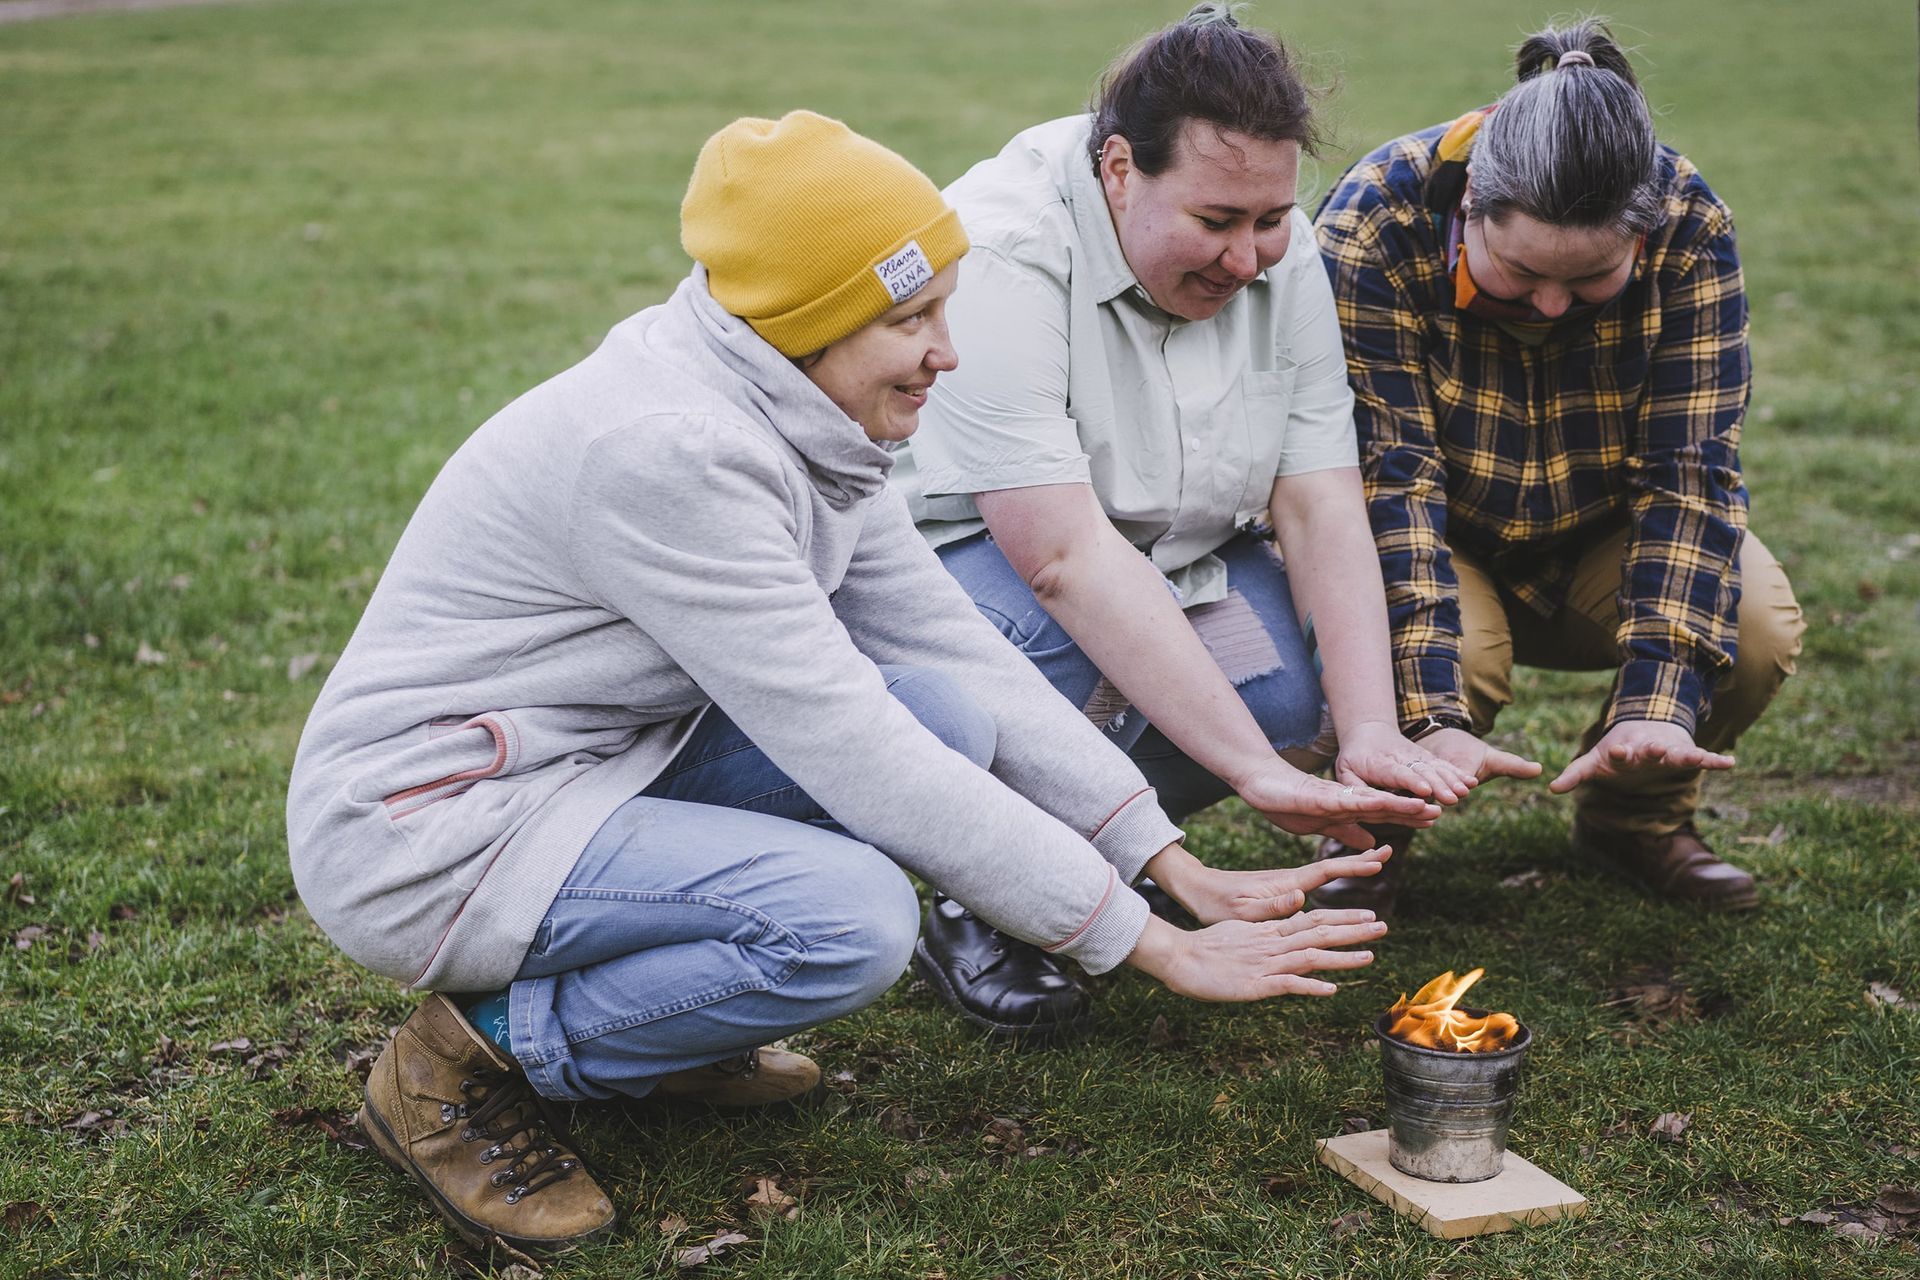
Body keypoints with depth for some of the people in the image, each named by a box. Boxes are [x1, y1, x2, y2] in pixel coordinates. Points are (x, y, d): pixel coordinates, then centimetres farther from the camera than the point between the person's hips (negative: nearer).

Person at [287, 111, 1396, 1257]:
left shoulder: (805, 431, 1)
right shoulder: (670, 448, -27)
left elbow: (965, 652, 3)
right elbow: (857, 758, -28)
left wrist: (1185, 871, -4)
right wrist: (1157, 948, -23)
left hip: (595, 769, 9)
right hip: (424, 828, -9)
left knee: (953, 718, -7)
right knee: (850, 920, -28)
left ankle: (649, 995, 7)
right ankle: (472, 1063, -8)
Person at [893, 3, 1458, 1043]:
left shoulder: (1279, 253, -9)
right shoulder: (999, 255, -29)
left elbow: (1321, 509, -11)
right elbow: (1065, 556, -36)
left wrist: (1370, 737, -26)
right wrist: (1255, 770, -39)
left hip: (1176, 554, 6)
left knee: (1305, 689, -21)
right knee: (1071, 658, -37)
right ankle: (975, 908, -8)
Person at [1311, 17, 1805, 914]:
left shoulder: (1690, 228, -22)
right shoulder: (1371, 227, -29)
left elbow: (1689, 469, -23)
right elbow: (1388, 476, -31)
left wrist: (1656, 700, -35)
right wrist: (1432, 716, -40)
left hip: (1597, 538, 3)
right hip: (1436, 540, -2)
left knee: (1756, 624, -25)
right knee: (1457, 653, -34)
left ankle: (1636, 813, 6)